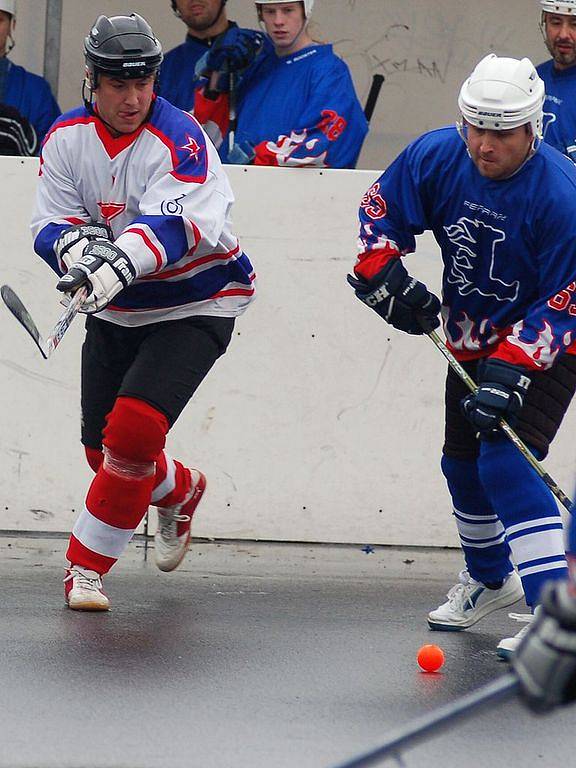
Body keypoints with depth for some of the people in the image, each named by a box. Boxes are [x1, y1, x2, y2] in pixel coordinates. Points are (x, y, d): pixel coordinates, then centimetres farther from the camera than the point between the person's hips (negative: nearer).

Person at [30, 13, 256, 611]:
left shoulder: (179, 141, -23)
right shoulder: (67, 138, -4)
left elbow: (176, 227, -37)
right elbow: (50, 224, -6)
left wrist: (119, 263, -54)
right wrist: (78, 243, -31)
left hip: (195, 306, -6)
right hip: (117, 312, 6)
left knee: (133, 429, -22)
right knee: (103, 448, 10)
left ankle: (87, 565, -7)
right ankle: (179, 492, 44)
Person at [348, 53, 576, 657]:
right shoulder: (437, 156, -15)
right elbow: (381, 209, 3)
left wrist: (511, 367, -32)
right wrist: (384, 276, -12)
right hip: (470, 336, 7)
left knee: (505, 463, -22)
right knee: (462, 462, 17)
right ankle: (488, 580, 44)